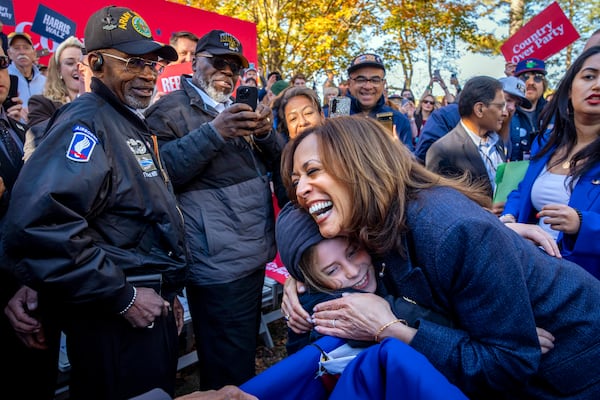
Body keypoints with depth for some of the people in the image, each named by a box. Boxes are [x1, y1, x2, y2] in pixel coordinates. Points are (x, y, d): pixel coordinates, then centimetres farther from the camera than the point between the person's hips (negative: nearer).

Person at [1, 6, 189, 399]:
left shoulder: (131, 125, 14)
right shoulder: (86, 122, -16)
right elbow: (38, 225, -32)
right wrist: (122, 296, -23)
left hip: (152, 309, 9)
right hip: (115, 324, -9)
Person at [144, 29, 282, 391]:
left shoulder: (239, 109, 20)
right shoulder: (171, 109, -4)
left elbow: (278, 160, 13)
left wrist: (265, 133, -8)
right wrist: (213, 132, -26)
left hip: (254, 250, 8)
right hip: (219, 261, -8)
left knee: (245, 351, 23)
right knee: (229, 369, 1)